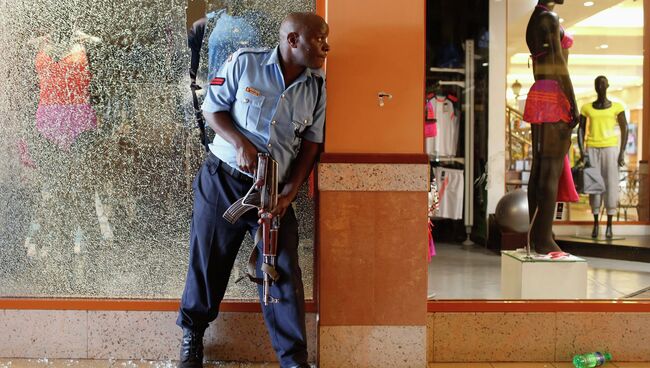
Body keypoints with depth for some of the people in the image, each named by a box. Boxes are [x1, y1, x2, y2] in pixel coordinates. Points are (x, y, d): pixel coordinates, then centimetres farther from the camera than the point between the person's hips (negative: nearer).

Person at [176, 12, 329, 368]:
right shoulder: (245, 62, -8)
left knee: (284, 271, -1)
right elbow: (212, 108, -1)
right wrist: (240, 143, -18)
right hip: (223, 179, -2)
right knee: (208, 260, 8)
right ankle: (192, 333, 34)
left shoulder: (316, 86, 2)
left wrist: (289, 192, -5)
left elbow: (311, 143, 4)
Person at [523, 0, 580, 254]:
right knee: (551, 171, -9)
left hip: (538, 97, 9)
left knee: (539, 169, 7)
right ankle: (544, 240, -8)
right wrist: (573, 104, -15)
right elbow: (559, 64, -15)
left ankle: (535, 236, 10)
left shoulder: (533, 22, 20)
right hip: (555, 97, -9)